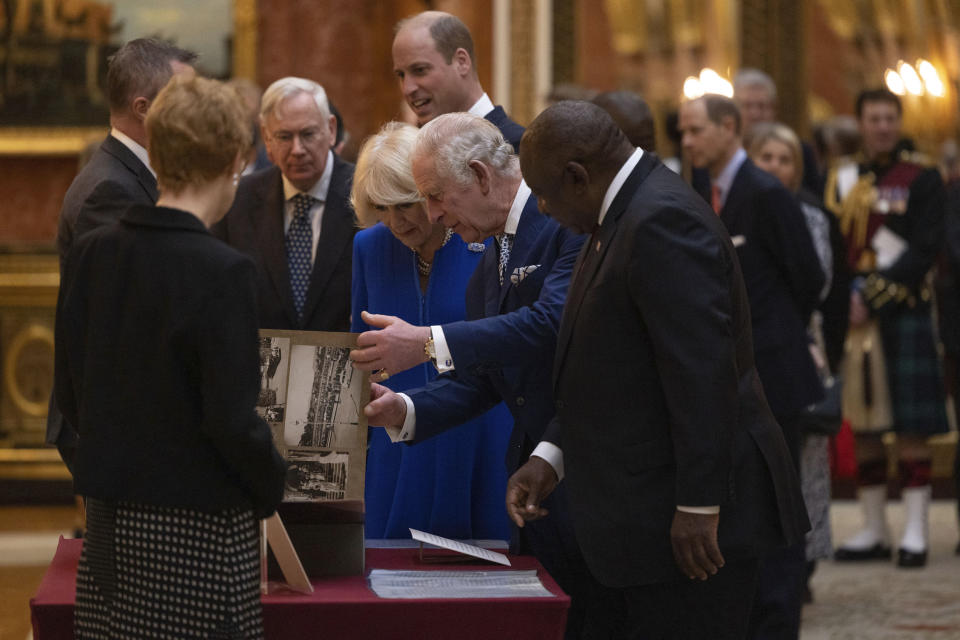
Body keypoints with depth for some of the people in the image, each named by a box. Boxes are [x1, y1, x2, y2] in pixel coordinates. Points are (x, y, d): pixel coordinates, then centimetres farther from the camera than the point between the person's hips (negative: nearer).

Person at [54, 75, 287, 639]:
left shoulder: (91, 255, 2)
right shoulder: (221, 273, -17)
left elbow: (69, 392, 9)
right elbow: (232, 420, -16)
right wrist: (274, 487, 0)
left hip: (110, 525, 6)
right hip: (201, 528, -6)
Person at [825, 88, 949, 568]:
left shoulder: (922, 179, -1)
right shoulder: (840, 180, 11)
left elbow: (925, 250, -9)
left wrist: (872, 298, -14)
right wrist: (845, 300, -7)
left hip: (903, 317, -4)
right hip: (854, 317, 4)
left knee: (911, 427, -4)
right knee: (863, 426, 7)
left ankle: (915, 532, 0)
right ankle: (874, 531, 14)